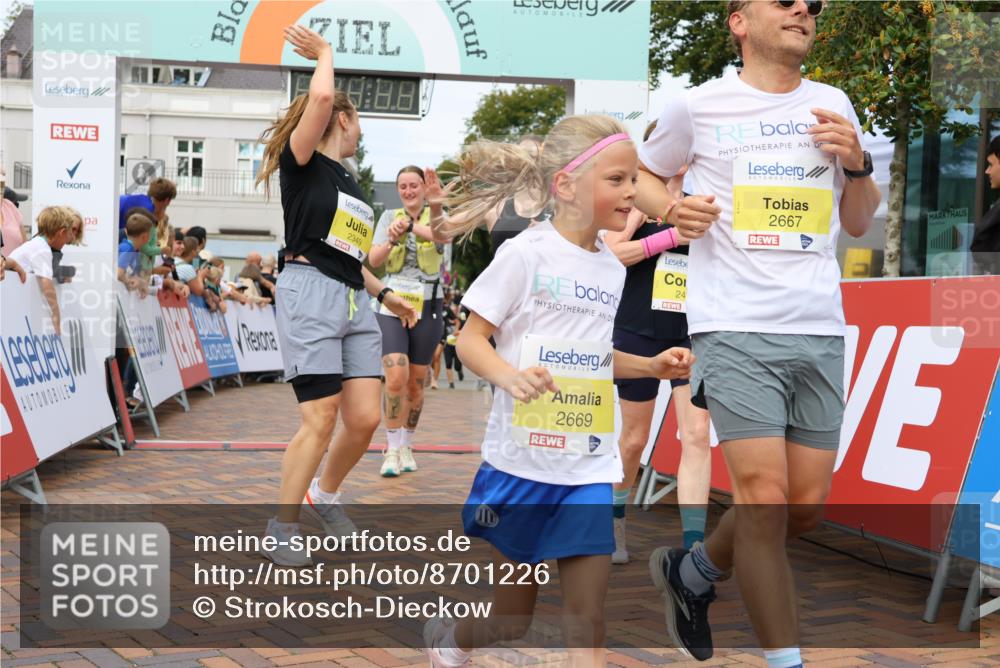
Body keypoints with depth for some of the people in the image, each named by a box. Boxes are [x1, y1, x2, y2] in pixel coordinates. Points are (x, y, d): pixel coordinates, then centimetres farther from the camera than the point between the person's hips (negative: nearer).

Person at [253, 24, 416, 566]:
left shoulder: (351, 184, 24)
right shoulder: (303, 163, 0)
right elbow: (321, 98, -17)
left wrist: (384, 294, 28)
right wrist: (323, 53, 0)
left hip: (354, 302, 8)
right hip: (310, 293, -8)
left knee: (365, 418, 0)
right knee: (321, 419, -14)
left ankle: (323, 496, 26)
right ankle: (280, 532, -1)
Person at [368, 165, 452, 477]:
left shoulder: (436, 216, 0)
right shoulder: (390, 216, 6)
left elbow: (442, 235, -26)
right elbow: (374, 260, -3)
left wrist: (436, 207, -48)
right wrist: (392, 240, -24)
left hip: (427, 306, 0)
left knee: (415, 382, 7)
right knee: (396, 378, -16)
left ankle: (407, 446, 23)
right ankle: (392, 448, -6)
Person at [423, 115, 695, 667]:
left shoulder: (612, 268, 8)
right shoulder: (525, 254, -11)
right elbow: (470, 340, -11)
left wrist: (652, 365, 6)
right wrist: (508, 374, -29)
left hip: (590, 465, 5)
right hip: (522, 458, -4)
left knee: (587, 614, 1)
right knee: (511, 617, 11)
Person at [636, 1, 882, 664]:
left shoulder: (833, 105, 14)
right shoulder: (698, 107, 3)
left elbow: (859, 224, 20)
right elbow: (643, 175, 18)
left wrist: (855, 162, 0)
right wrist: (673, 209, -3)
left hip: (820, 333, 5)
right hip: (735, 328, -4)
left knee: (806, 504, 5)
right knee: (765, 497, -13)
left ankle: (692, 570, 31)